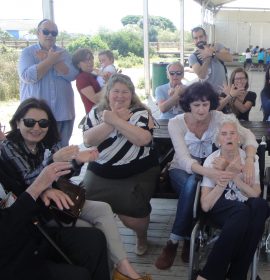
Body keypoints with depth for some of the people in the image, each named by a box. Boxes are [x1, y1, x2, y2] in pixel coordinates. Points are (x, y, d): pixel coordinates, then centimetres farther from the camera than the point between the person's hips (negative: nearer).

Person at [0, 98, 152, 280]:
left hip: (58, 199, 7)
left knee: (103, 209, -10)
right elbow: (25, 183, -25)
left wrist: (77, 161, -15)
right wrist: (53, 161, -40)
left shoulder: (48, 144, 4)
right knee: (88, 230, -19)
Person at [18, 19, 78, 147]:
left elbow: (72, 75, -5)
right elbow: (27, 76, -15)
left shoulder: (63, 53, 11)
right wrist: (50, 60, -14)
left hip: (63, 112, 3)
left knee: (62, 149, 8)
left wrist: (53, 60, -13)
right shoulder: (27, 52, 2)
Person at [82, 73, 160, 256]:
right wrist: (111, 122, -19)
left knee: (131, 207, -22)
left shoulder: (141, 113, -1)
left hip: (139, 173, -2)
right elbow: (88, 140, -9)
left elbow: (143, 139, -21)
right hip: (100, 172, 3)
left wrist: (115, 120, -22)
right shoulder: (97, 113, 6)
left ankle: (142, 237, 14)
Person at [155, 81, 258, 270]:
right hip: (182, 170, -1)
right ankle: (189, 239, -18)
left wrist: (249, 160, -44)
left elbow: (248, 135, -21)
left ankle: (174, 242, -17)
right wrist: (208, 172, -47)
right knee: (192, 185, -36)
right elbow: (184, 159, -27)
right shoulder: (176, 123, -16)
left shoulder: (218, 117, -11)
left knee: (193, 184, -34)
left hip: (210, 168, 1)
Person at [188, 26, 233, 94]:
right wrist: (208, 56, -18)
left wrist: (212, 53, -23)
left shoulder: (217, 46, 2)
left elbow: (230, 58, -16)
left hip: (223, 90, 2)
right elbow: (201, 75, -19)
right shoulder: (193, 57, -5)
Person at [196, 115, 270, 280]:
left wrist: (234, 175, -24)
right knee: (242, 211, -37)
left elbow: (256, 195, -12)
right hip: (220, 207, -2)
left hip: (246, 208, 3)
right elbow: (205, 206, -15)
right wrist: (224, 178, -27)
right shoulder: (212, 161, -7)